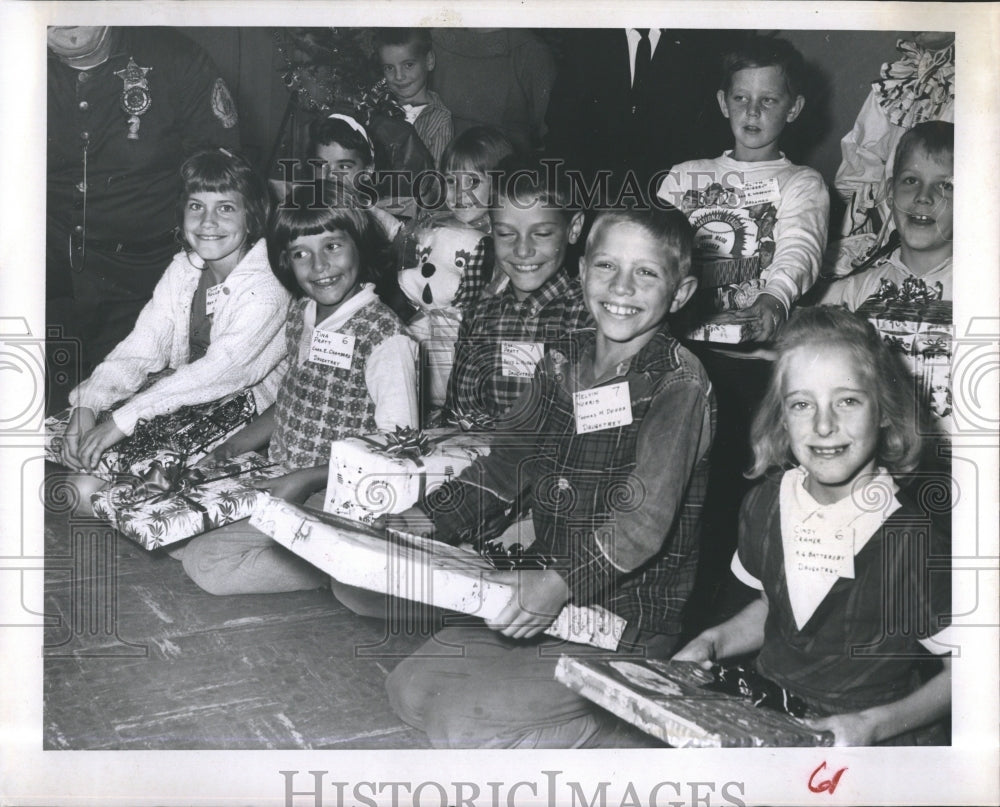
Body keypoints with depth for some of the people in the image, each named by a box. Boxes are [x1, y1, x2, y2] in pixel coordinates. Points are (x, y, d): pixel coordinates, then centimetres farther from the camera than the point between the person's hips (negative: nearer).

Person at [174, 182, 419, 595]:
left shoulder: (384, 336, -18)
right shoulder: (299, 313, 6)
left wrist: (307, 479, -21)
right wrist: (233, 447, 5)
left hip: (331, 498, -8)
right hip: (276, 477, 8)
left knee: (208, 563, -18)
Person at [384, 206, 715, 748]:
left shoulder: (679, 386, -14)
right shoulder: (563, 365, 8)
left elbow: (644, 520, -23)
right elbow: (506, 461, 13)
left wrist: (564, 583, -36)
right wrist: (427, 519, 1)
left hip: (632, 619, -7)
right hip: (547, 601, 7)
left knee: (462, 724, -17)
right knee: (409, 689, 0)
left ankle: (643, 744, -3)